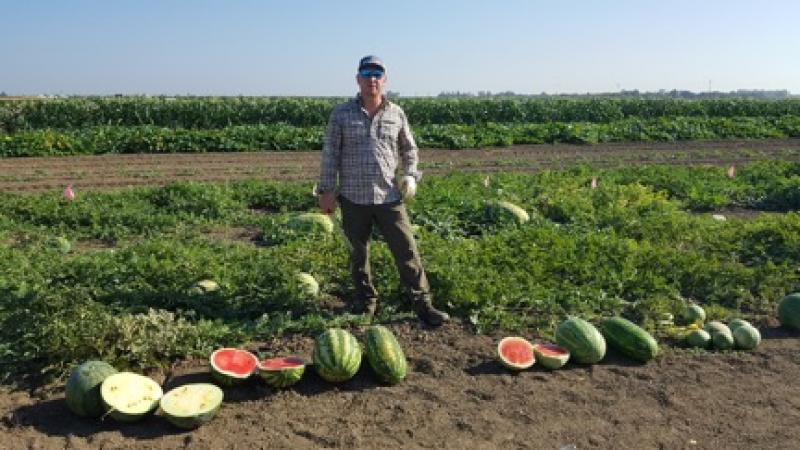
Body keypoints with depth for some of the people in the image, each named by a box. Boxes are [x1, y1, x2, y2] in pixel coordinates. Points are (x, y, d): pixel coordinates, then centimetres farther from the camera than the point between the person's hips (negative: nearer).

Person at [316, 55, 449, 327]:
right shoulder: (341, 114, 1)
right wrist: (326, 190, 0)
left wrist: (410, 175, 0)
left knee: (407, 250, -1)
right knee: (358, 253, 11)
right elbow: (330, 154, 2)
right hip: (353, 199, 0)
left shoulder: (396, 114, 6)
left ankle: (422, 303, 9)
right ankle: (365, 301, 29)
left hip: (389, 197, 1)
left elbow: (409, 149, 16)